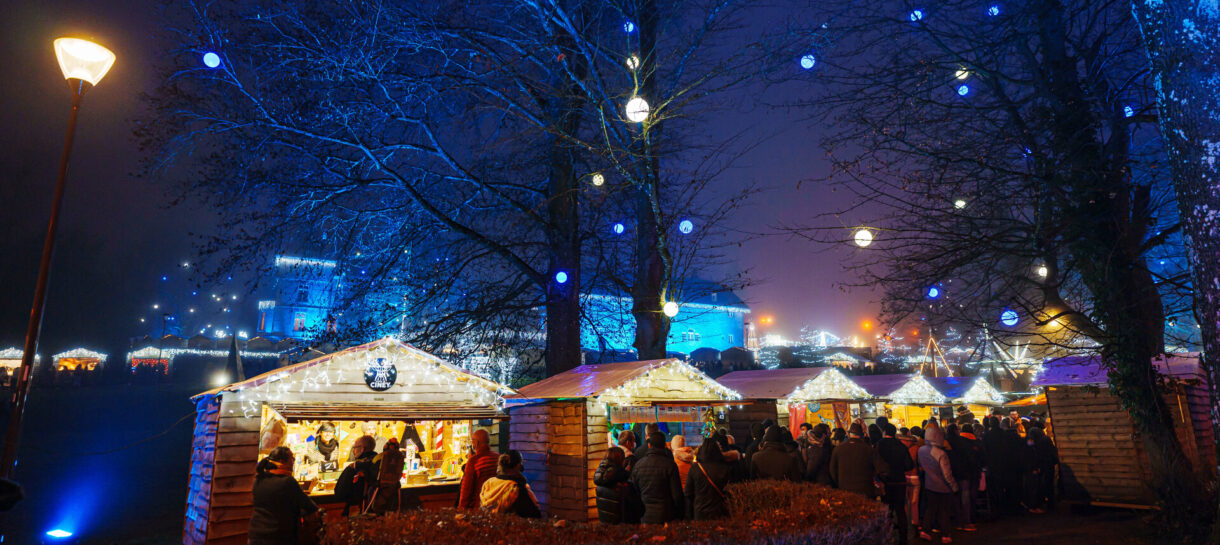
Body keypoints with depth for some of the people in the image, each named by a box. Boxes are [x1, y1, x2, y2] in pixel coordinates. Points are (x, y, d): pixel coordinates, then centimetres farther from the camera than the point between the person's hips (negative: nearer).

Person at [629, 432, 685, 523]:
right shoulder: (670, 465, -11)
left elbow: (634, 491, 9)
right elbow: (677, 494, -10)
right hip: (666, 516, -3)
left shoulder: (638, 464, -1)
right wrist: (680, 515, 4)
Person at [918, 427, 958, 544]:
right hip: (942, 487, -5)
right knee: (944, 512, 10)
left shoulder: (921, 450, -8)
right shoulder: (941, 454, -26)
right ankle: (945, 536, 19)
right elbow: (947, 475, -20)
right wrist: (954, 486, -7)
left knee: (930, 509, 17)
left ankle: (925, 531, 15)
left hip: (929, 486, 5)